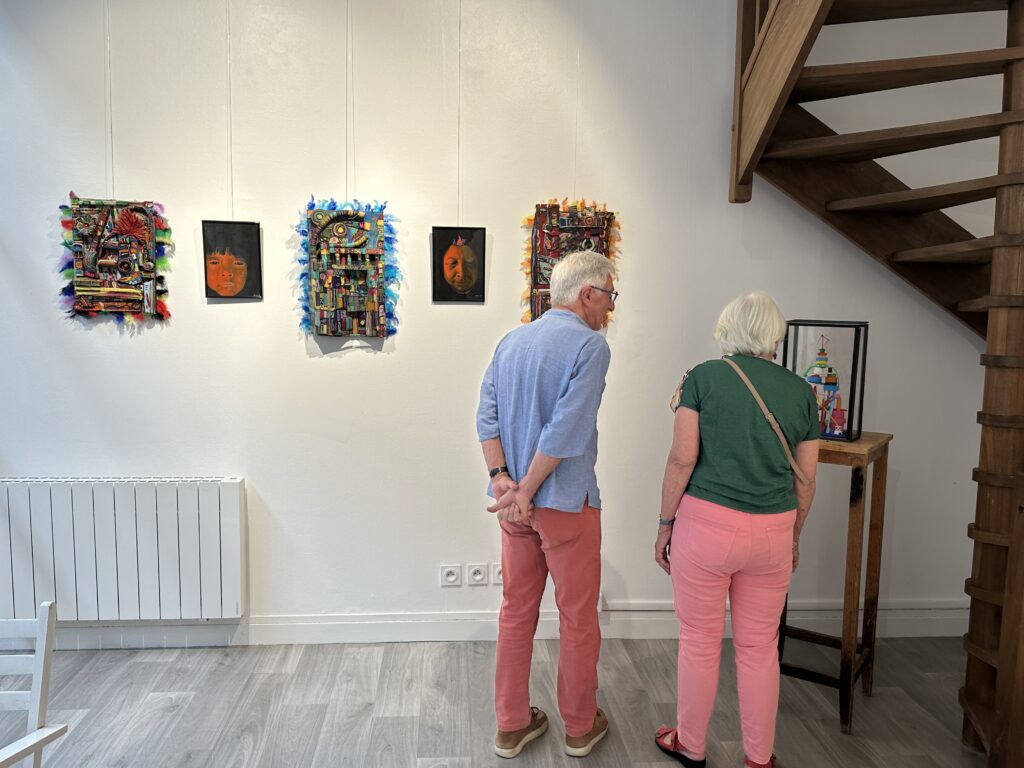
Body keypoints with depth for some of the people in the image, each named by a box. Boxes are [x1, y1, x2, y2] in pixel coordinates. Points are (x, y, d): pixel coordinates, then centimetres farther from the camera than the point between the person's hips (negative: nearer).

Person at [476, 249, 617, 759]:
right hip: (566, 503, -6)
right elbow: (567, 428, -21)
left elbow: (487, 415, 0)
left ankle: (511, 725, 29)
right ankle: (580, 727, 29)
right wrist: (526, 491, -16)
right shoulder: (590, 344, -13)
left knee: (517, 611, 16)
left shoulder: (511, 341, 8)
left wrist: (501, 479, -7)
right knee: (578, 617, 12)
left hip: (513, 503, 6)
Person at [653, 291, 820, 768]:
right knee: (759, 647, 16)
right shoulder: (800, 390, 5)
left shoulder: (704, 376, -4)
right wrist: (793, 537, 22)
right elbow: (805, 480, 8)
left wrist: (665, 524, 1)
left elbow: (682, 459, -8)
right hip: (773, 533, 3)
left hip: (707, 524, -3)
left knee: (700, 641, 12)